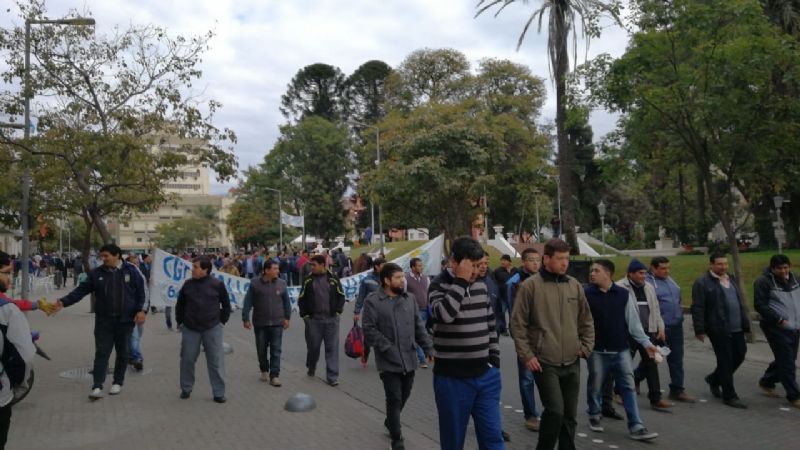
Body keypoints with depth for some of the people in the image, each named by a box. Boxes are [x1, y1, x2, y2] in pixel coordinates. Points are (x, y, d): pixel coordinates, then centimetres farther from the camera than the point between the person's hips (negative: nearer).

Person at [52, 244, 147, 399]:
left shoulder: (131, 271, -3)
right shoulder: (97, 273, 2)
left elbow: (141, 292, 1)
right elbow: (81, 290, 1)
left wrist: (140, 310, -8)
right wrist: (64, 302, -10)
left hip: (125, 320, -1)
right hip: (104, 319, 1)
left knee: (122, 353, 10)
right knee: (101, 352, -3)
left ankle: (118, 383, 24)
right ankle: (97, 387, -2)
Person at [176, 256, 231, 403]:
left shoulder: (217, 285, -5)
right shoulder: (188, 284, 2)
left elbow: (226, 305, 5)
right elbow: (180, 305, 13)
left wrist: (222, 321, 3)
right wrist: (180, 322, 11)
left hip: (212, 329, -2)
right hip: (190, 329, 2)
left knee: (216, 361, 1)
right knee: (187, 359, 9)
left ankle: (219, 393, 9)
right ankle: (186, 389, 28)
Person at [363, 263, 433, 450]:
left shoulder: (410, 298, 8)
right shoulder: (373, 301, -8)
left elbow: (419, 327, 11)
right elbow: (369, 330, -12)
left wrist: (428, 348, 4)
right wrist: (388, 349, -16)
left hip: (409, 359, 5)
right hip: (389, 361, -5)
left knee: (404, 396, 17)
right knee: (395, 399, -1)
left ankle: (390, 422, 44)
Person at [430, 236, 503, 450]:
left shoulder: (481, 286, 8)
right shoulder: (439, 285, -8)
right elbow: (444, 314, -29)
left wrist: (495, 359, 12)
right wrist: (461, 280, -23)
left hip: (485, 374, 5)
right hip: (452, 377, -5)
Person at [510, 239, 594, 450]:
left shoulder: (575, 285, 7)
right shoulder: (530, 286, -8)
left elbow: (586, 321, 17)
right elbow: (518, 324, -7)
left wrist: (586, 347, 7)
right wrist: (527, 355, -10)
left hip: (572, 363, 5)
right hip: (545, 363, -5)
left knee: (570, 415, 11)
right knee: (555, 411, -10)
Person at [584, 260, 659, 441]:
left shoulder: (624, 294, -1)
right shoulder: (586, 295, -6)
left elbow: (633, 322, 3)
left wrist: (646, 343, -1)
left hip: (621, 350, 1)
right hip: (597, 351, -1)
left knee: (628, 387, 3)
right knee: (595, 387, 9)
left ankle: (636, 427, 8)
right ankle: (594, 417, 32)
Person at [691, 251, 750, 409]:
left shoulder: (731, 279, 16)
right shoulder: (702, 283, -8)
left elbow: (741, 303, 23)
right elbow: (697, 308, -11)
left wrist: (745, 324, 18)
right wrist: (700, 330, -14)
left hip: (736, 328, 7)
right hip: (718, 330, -7)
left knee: (739, 356, 12)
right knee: (725, 360, -1)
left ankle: (714, 379, 33)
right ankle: (729, 396, 9)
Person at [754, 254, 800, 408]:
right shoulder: (763, 282, -10)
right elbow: (760, 306, -14)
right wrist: (779, 320, -19)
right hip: (776, 328, -7)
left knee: (786, 359, 15)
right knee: (786, 362, -5)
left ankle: (766, 382, 34)